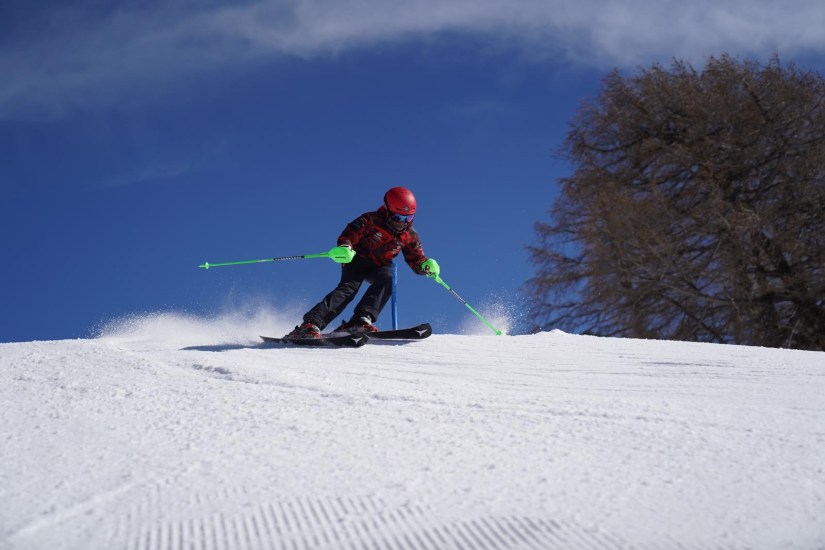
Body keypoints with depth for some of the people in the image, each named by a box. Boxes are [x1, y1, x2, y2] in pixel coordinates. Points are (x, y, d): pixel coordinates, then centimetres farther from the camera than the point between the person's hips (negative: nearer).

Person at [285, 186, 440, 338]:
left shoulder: (409, 236, -1)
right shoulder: (370, 221, -14)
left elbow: (417, 260, 5)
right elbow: (348, 235, -17)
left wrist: (427, 266, -18)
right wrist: (344, 248, -39)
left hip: (380, 267, 4)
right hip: (357, 259, -4)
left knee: (387, 279, -31)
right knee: (349, 287, -30)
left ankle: (360, 321, -44)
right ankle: (311, 324, -41)